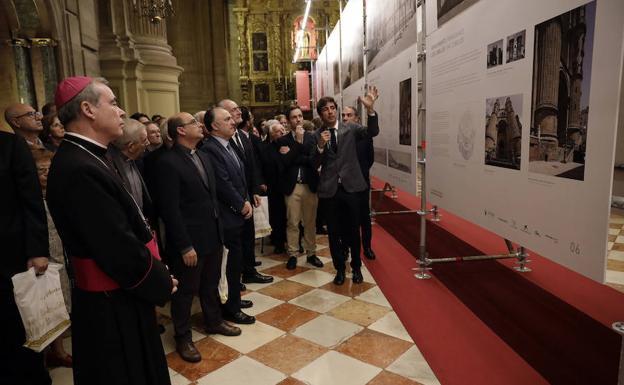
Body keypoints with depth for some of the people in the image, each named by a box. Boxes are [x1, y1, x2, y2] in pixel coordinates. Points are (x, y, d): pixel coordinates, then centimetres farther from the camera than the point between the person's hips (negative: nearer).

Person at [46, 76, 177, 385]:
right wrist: (161, 282, -12)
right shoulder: (79, 169, -28)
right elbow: (119, 249, -28)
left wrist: (157, 276, 4)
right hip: (112, 306, -9)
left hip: (117, 297, 9)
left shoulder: (84, 158, 5)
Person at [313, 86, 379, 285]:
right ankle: (339, 268, 26)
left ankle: (356, 267, 28)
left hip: (349, 187, 0)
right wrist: (320, 146, -19)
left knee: (353, 231, 10)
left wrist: (370, 109, -29)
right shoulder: (317, 136, 3)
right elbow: (315, 165, -2)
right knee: (334, 233, 10)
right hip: (329, 190, 1)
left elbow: (372, 132, -14)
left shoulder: (350, 128, 2)